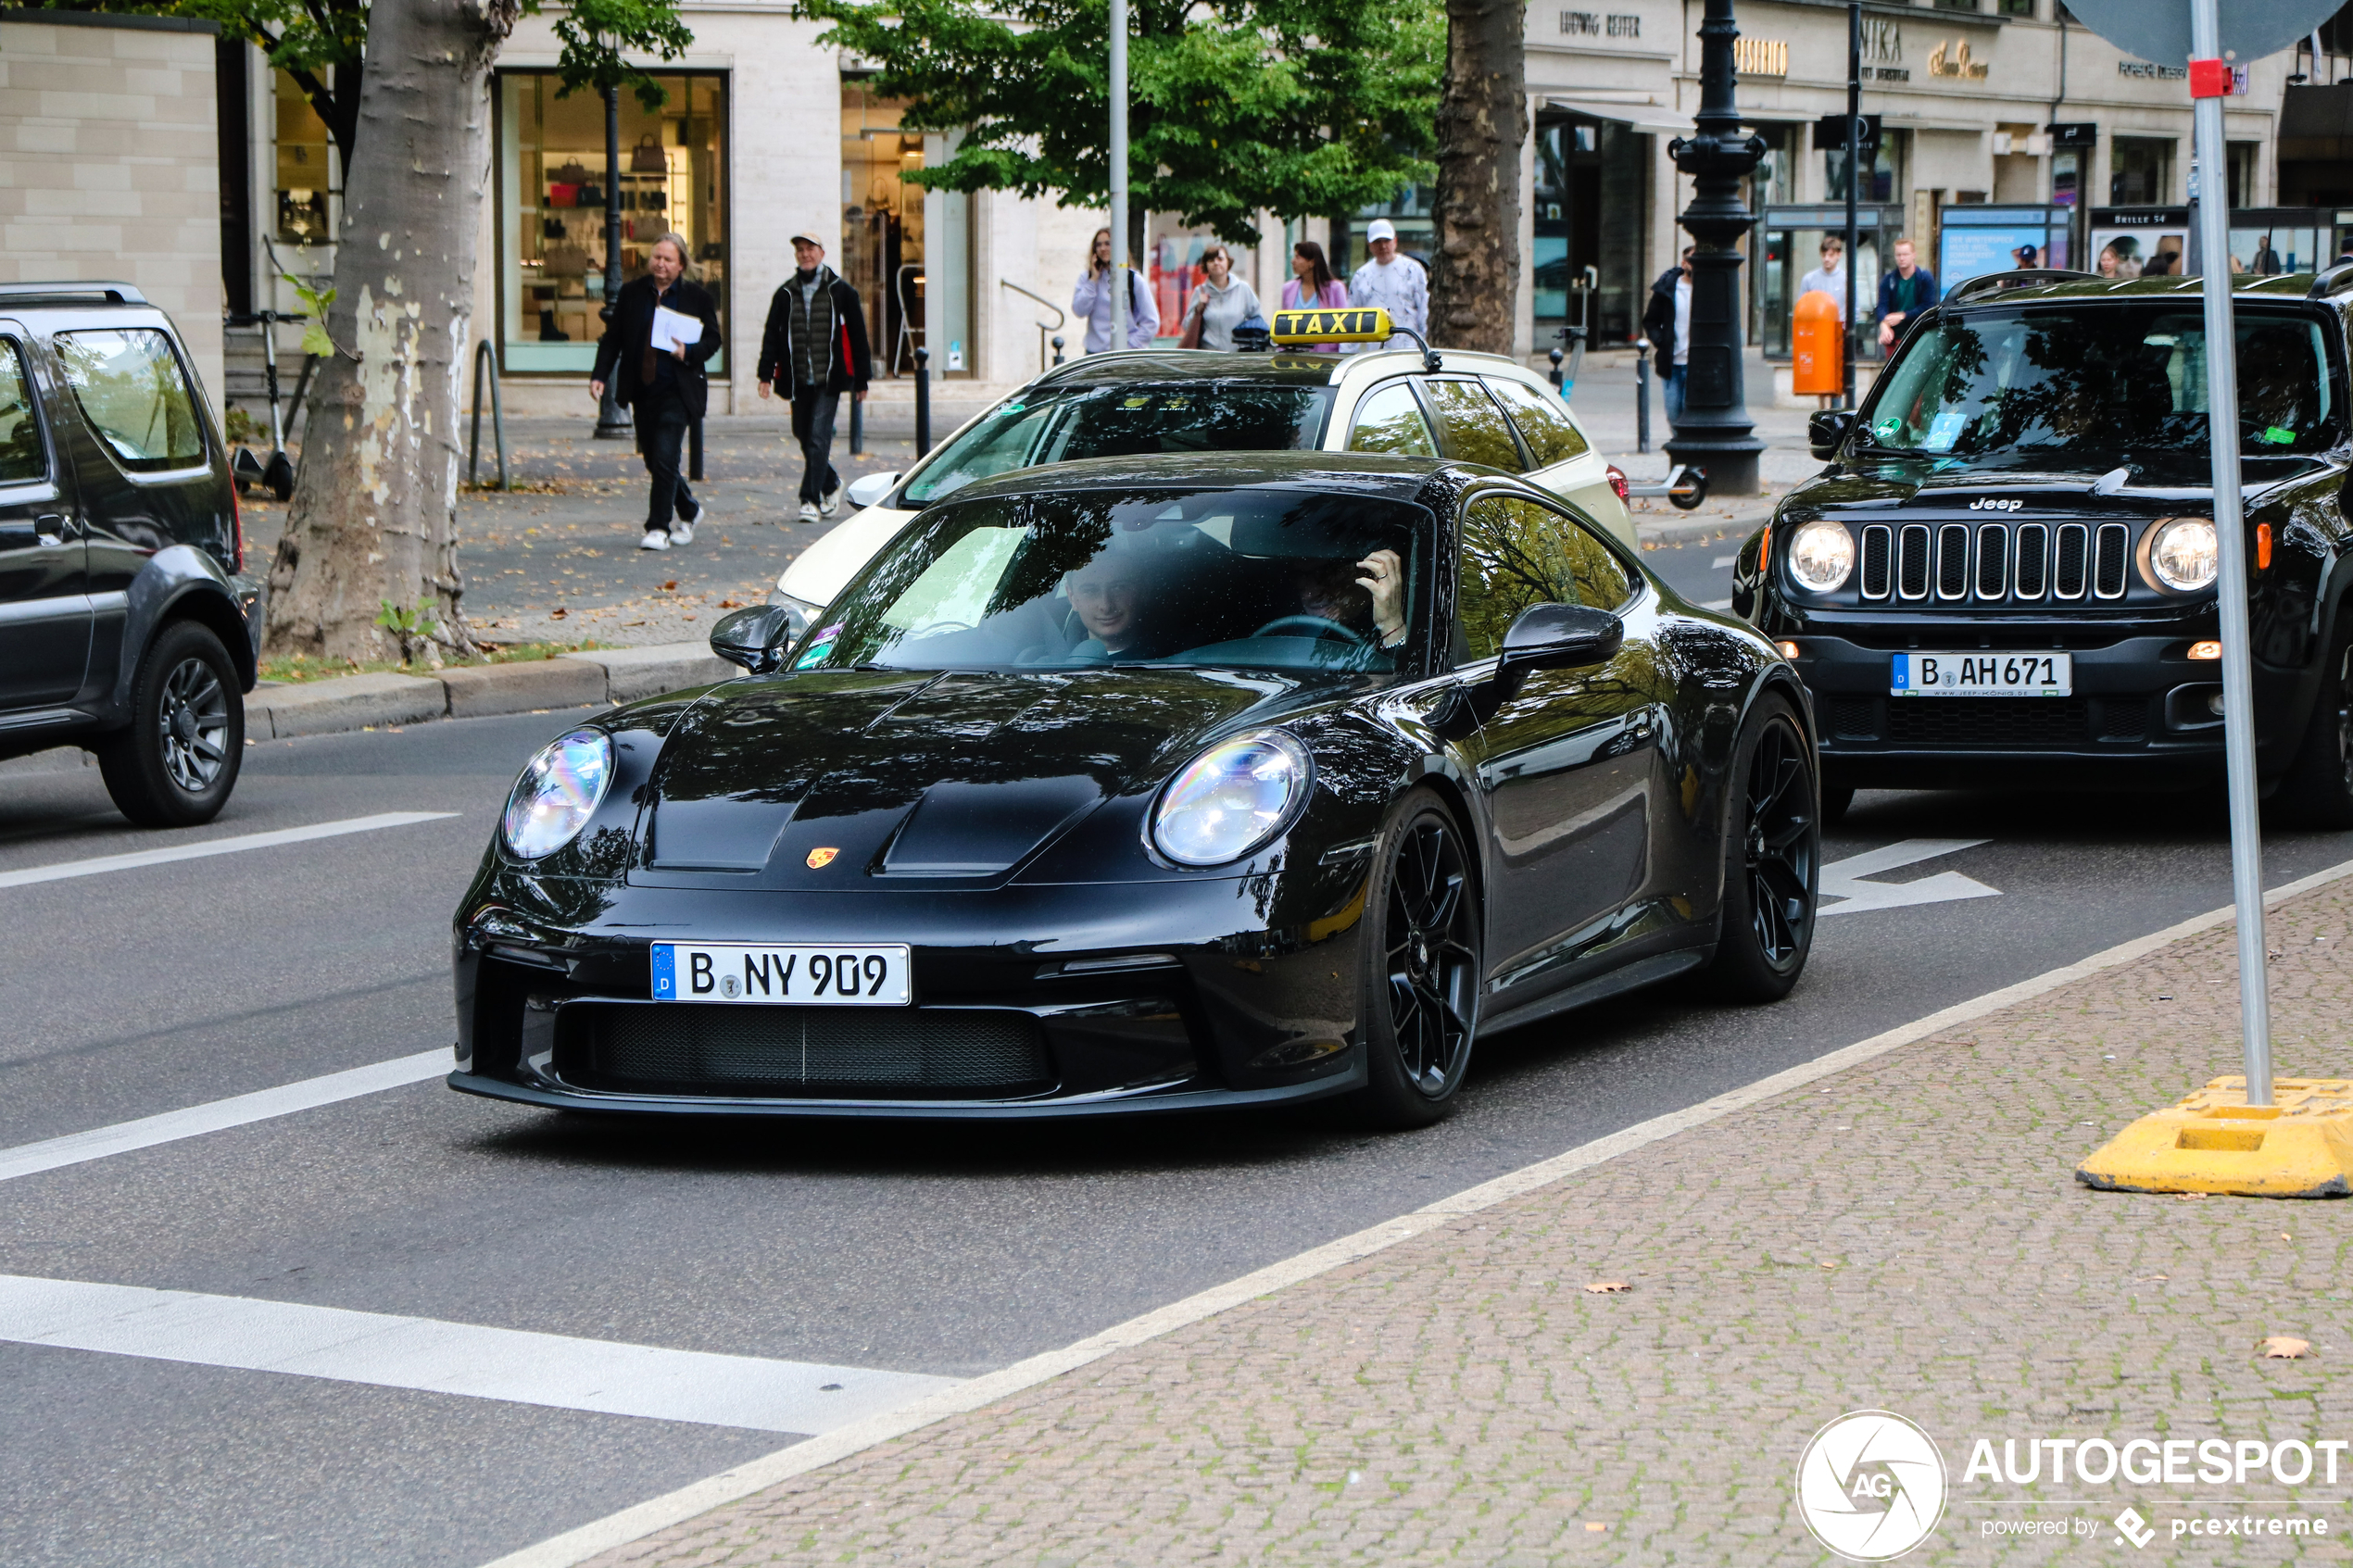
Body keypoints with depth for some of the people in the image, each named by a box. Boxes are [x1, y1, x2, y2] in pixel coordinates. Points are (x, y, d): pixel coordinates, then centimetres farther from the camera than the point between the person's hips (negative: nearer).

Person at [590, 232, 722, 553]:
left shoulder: (697, 297, 1)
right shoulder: (631, 293, 7)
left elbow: (712, 340, 4)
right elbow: (612, 338, 8)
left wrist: (689, 352, -16)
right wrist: (600, 375, -4)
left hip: (677, 391, -4)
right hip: (642, 391, 4)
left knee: (664, 457, -14)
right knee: (653, 459, 12)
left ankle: (659, 528, -7)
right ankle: (688, 511, 36)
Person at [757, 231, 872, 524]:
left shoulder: (840, 291, 2)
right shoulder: (786, 294, 9)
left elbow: (857, 336, 5)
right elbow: (772, 335, 8)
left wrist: (861, 379, 3)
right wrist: (766, 374, -4)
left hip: (829, 379, -4)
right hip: (798, 380, 4)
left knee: (818, 439, -12)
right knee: (804, 436, 11)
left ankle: (811, 499, -10)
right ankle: (831, 485, 34)